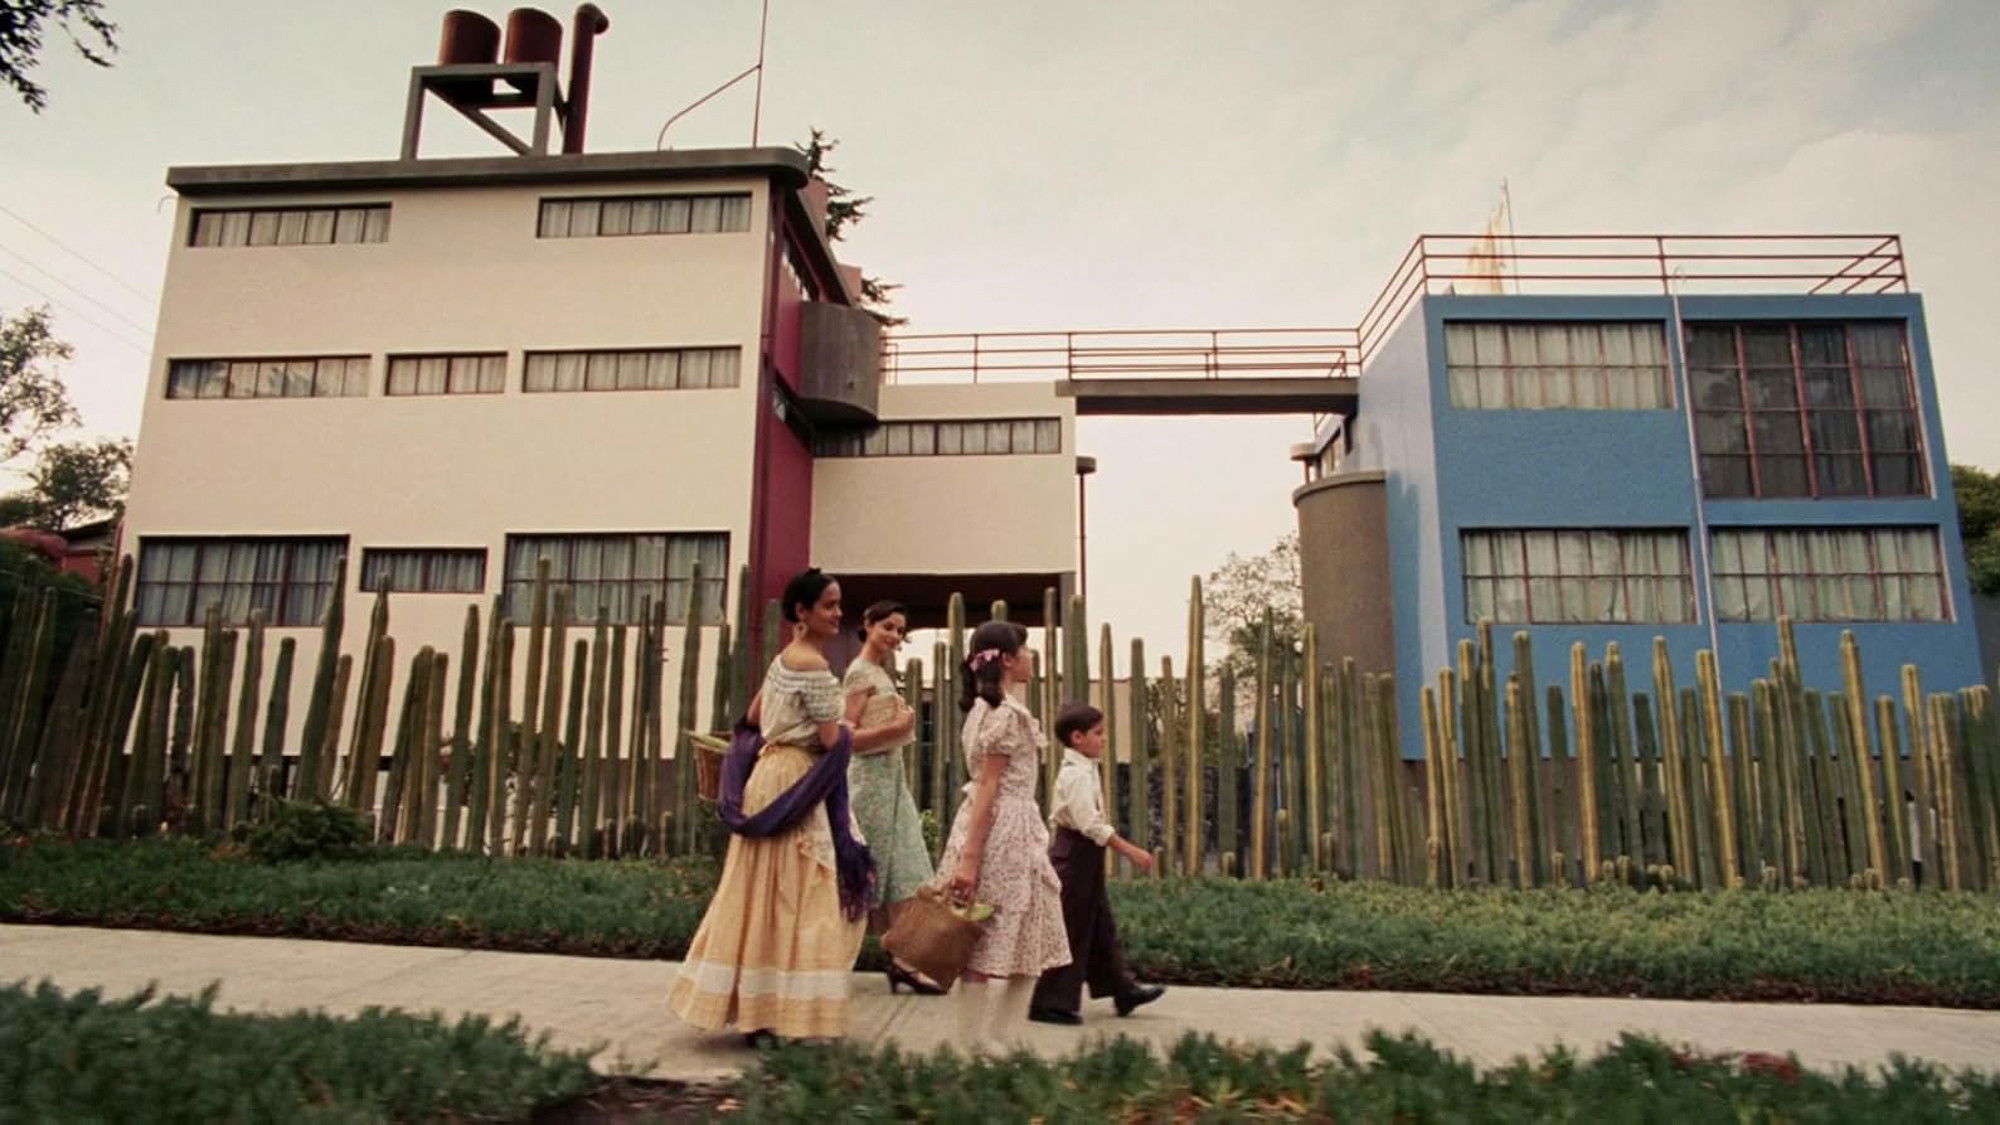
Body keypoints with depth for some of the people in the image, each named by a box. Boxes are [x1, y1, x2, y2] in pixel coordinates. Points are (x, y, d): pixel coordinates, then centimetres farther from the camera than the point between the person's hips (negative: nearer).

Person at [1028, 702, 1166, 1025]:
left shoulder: (1080, 769, 12)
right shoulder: (1077, 773, -20)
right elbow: (1091, 824, -26)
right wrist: (1131, 851, -23)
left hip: (1080, 855, 10)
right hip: (1077, 854, -10)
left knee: (1100, 928, 17)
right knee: (1070, 931, -2)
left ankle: (1123, 990, 27)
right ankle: (1051, 1004, 7)